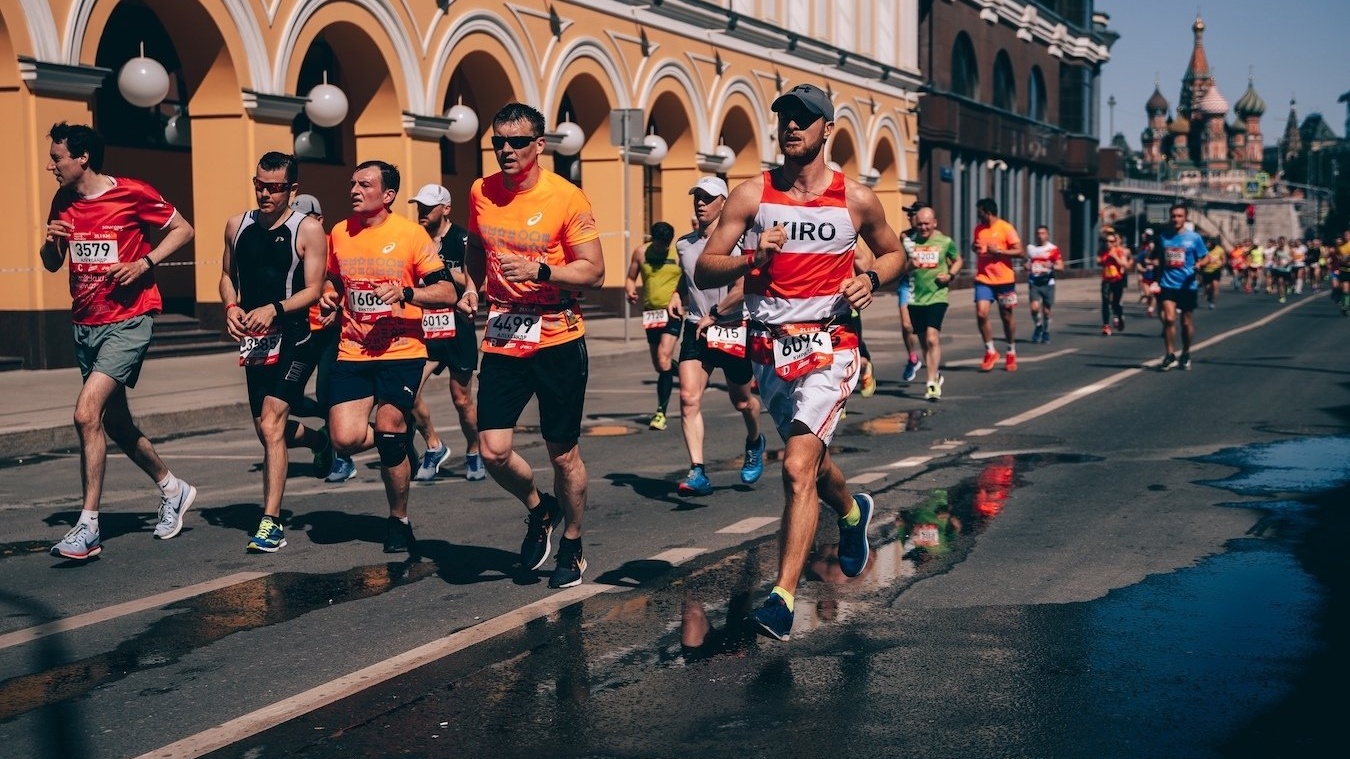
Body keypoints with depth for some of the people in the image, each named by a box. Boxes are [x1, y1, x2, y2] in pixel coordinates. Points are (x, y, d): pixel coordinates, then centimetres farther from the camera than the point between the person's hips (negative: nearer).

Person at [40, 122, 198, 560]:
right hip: (84, 323, 8)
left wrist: (144, 263, -14)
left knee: (86, 413, -19)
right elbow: (51, 265, 17)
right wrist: (51, 242, -5)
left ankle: (88, 527, -15)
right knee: (115, 423, 15)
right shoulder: (62, 203, 8)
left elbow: (183, 230, -1)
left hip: (128, 320, -7)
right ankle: (172, 490, 36)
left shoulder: (133, 194, -10)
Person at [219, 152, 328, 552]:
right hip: (255, 341, 6)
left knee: (271, 425, -17)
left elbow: (314, 289, -10)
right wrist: (231, 307, -3)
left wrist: (274, 309, -25)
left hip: (294, 339, -6)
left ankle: (271, 523, -15)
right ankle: (320, 440, 48)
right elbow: (227, 275, 18)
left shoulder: (308, 230, -7)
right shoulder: (237, 225, 8)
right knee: (268, 430, 15)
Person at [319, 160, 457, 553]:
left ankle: (399, 521, 15)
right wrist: (329, 295, 3)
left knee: (389, 433, -9)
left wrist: (405, 292, -22)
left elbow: (447, 292, -7)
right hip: (352, 354, 4)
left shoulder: (411, 234, -6)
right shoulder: (339, 234, 7)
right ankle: (398, 440, 25)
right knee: (345, 439, -10)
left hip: (401, 352, -4)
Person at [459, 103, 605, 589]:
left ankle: (572, 545, 29)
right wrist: (472, 287, 6)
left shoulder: (566, 198, -9)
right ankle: (539, 508, 26)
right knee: (493, 451, -6)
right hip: (502, 341, 4)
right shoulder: (481, 193, 5)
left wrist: (539, 270, -24)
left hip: (558, 340, -3)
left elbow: (594, 272, -10)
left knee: (563, 453, 6)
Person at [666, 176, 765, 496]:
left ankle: (754, 443, 45)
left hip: (733, 329, -4)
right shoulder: (684, 244, 8)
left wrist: (712, 316, -12)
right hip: (696, 329, 4)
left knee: (742, 401, 11)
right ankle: (697, 472, -16)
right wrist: (677, 296, 8)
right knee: (688, 397, -14)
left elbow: (742, 289, -17)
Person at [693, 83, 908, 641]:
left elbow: (894, 253, 16)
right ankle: (852, 512, 55)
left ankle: (782, 598, -14)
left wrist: (871, 277, -5)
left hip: (828, 347, -3)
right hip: (769, 348, 3)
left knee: (798, 468, -17)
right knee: (810, 457, 22)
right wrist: (752, 258, -22)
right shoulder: (751, 195, 0)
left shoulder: (856, 199, 0)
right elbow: (704, 271, -3)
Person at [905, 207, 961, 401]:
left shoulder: (945, 242, 1)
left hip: (937, 296, -3)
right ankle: (935, 376, 32)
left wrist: (950, 275, -4)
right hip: (916, 298, 3)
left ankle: (931, 383, -16)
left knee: (932, 338, -17)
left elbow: (958, 261, 16)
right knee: (924, 341, 12)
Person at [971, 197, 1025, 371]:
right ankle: (990, 352, 4)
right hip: (983, 279, 4)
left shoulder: (1006, 228, -10)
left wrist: (998, 251, -20)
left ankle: (1011, 353, 27)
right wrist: (974, 247, 1)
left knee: (1007, 316, 9)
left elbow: (1021, 252, -11)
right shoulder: (979, 228, 7)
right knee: (981, 313, -11)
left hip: (1004, 279, -4)